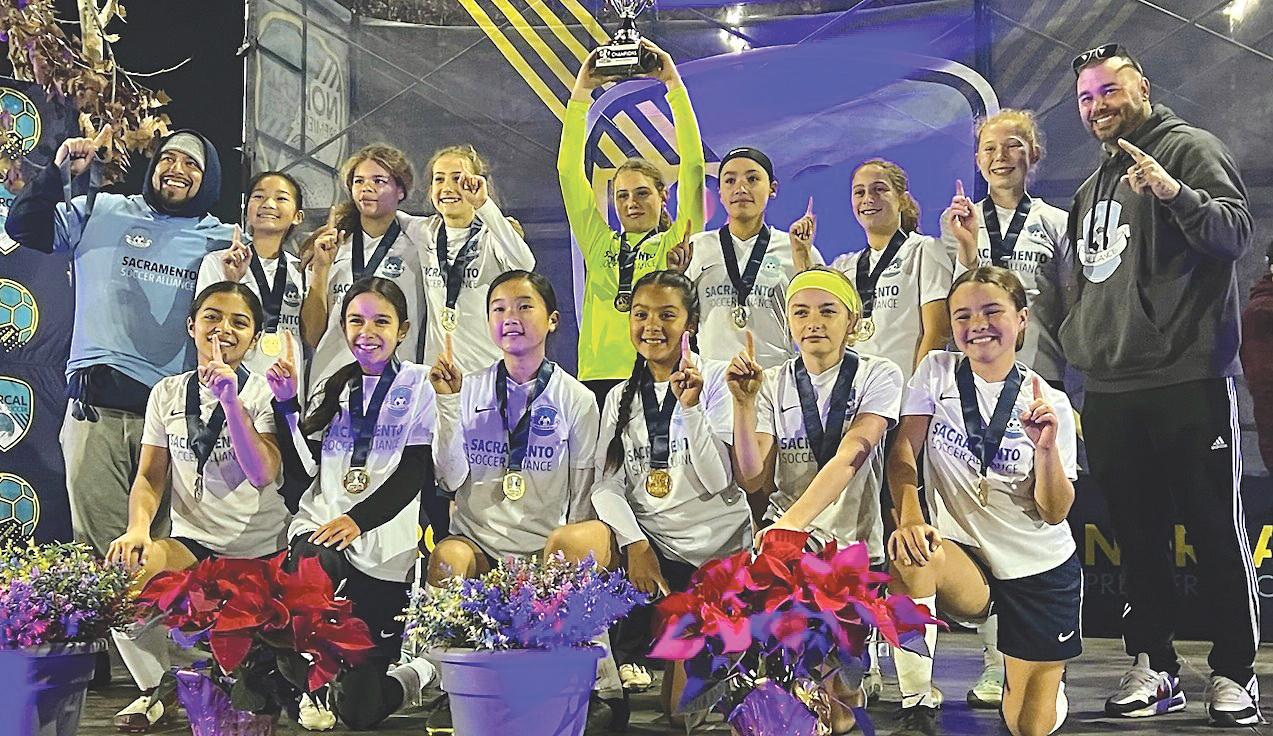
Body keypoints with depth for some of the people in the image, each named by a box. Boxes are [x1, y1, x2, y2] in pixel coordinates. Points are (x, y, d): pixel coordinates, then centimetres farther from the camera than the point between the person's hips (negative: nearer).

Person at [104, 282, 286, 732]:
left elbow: (263, 474, -16)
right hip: (192, 543, 2)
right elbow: (151, 477, 7)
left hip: (261, 549, -2)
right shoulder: (167, 393, 8)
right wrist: (138, 528, -14)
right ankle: (158, 691, -3)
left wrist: (230, 400, -23)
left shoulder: (263, 393, -1)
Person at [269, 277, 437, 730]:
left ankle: (420, 672, 28)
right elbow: (301, 470, 8)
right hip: (321, 522, 3)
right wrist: (286, 404, -1)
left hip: (386, 544, -3)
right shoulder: (332, 389, 18)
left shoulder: (419, 384, 5)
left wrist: (358, 519, -20)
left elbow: (416, 471, -7)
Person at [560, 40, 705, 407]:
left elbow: (692, 164, 3)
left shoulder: (675, 243, 10)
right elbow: (569, 170, 14)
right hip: (596, 378, 2)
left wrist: (673, 83, 4)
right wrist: (581, 91, 12)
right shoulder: (599, 244, 16)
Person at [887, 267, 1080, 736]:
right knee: (909, 552, -36)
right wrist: (909, 517, -29)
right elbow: (902, 452, -11)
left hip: (1041, 570, 0)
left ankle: (1046, 679, 39)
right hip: (966, 557, 0)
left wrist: (1046, 448, -26)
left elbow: (1054, 513, -8)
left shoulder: (1050, 402, -5)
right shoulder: (937, 371, -2)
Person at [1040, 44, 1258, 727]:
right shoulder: (1091, 188, 21)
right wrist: (1072, 339, 15)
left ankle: (1234, 672, 10)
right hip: (1110, 389, 7)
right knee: (1136, 532, 9)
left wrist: (1175, 194, -30)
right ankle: (1153, 666, 18)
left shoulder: (1190, 148, 0)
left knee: (1215, 527, 0)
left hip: (1190, 379, -6)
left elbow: (1236, 230, -15)